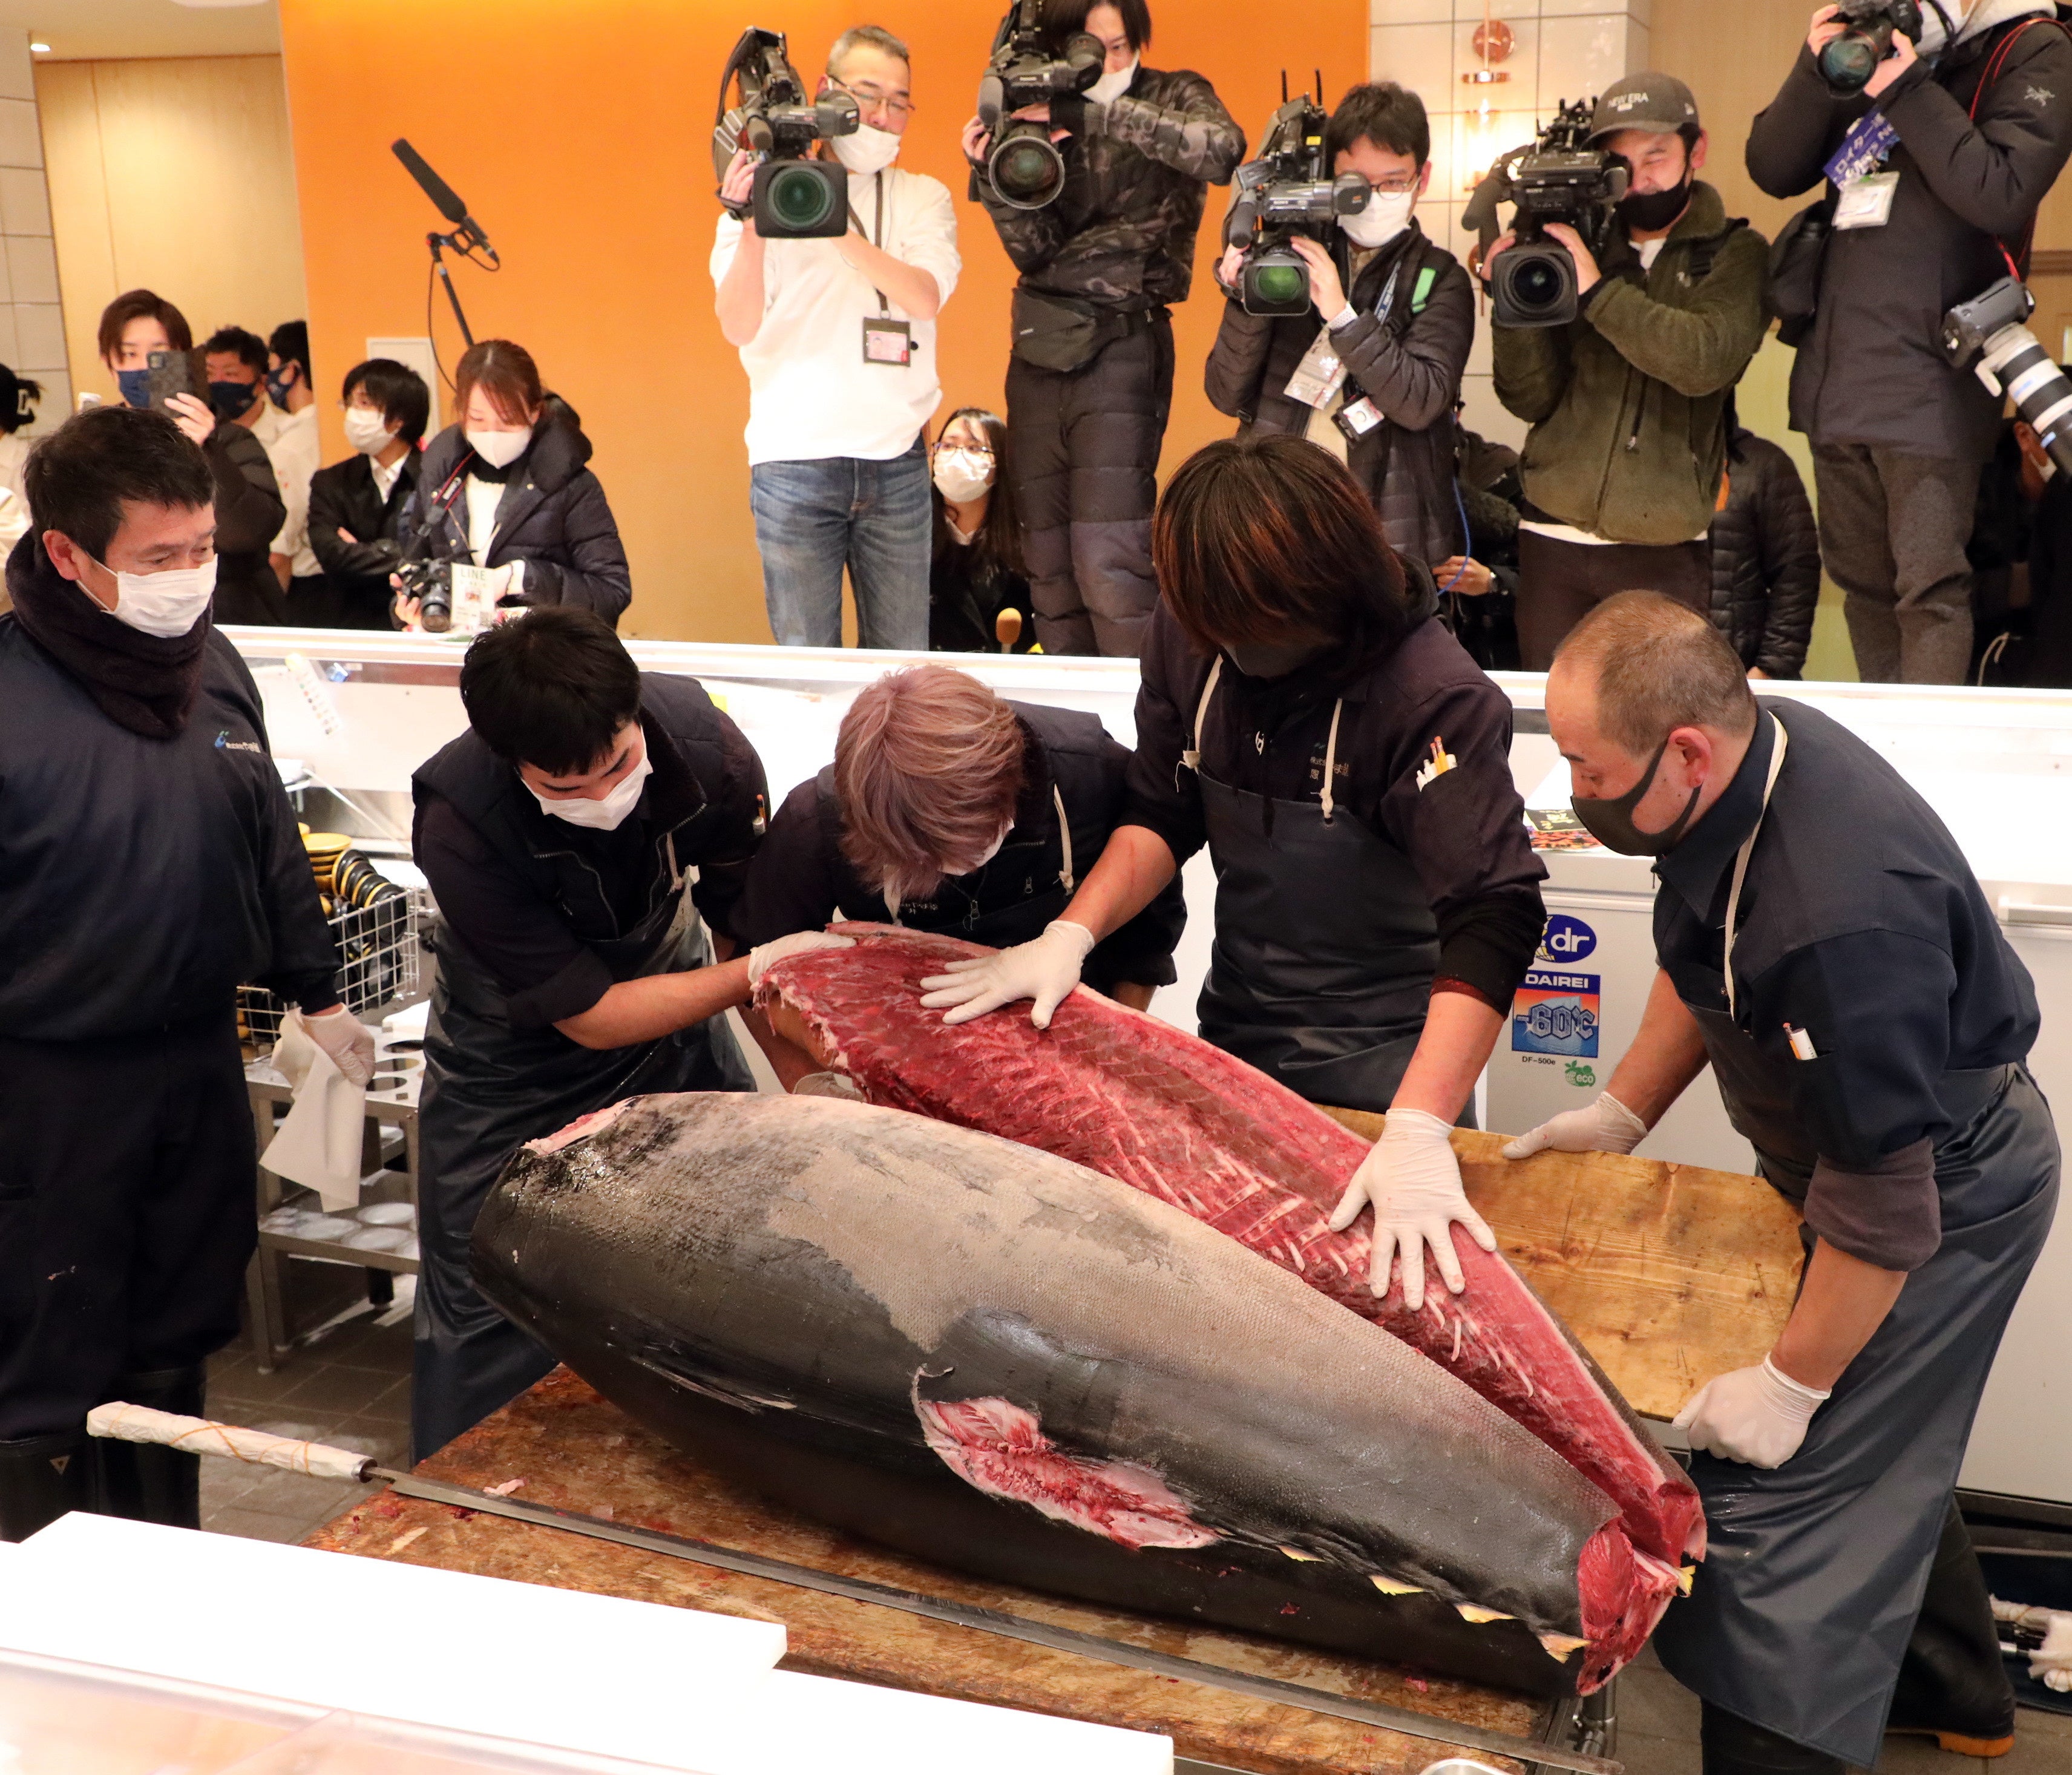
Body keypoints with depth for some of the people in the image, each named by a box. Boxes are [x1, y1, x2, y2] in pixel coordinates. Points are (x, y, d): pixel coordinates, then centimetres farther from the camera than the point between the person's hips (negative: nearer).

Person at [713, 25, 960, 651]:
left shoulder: (924, 198, 11)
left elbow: (926, 297, -9)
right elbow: (738, 328, -6)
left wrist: (835, 228, -21)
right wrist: (751, 228, -22)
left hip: (897, 461, 2)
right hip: (795, 460, -2)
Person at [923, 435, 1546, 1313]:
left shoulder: (1436, 697, -28)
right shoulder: (1191, 633, -11)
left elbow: (1492, 918, -35)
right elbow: (1163, 814, 0)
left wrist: (1419, 1134, -45)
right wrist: (1070, 935, -16)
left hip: (1386, 1055, -4)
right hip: (1237, 1026, 5)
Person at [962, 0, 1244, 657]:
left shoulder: (1175, 96, 3)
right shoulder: (1046, 117, 11)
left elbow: (1224, 150, -21)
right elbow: (1036, 250, 3)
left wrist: (1104, 113, -23)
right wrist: (995, 174, -13)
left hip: (1122, 345, -5)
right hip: (1039, 348, 5)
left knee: (1108, 561, -16)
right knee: (1046, 555, 5)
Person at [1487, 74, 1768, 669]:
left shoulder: (1735, 254, 4)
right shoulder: (1576, 248, 11)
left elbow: (1707, 362, -17)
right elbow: (1530, 399, 4)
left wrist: (1597, 289, -21)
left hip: (1665, 553, -2)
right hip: (1554, 541, 3)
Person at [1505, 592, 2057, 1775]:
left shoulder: (1841, 916, -40)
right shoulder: (1741, 760, -12)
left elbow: (1887, 1201, -31)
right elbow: (1700, 963, 8)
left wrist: (1792, 1382, -21)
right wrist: (1622, 1114, 7)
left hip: (1947, 1194, -9)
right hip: (1855, 1146, 9)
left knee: (1788, 1496, -7)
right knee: (1879, 1448, 26)